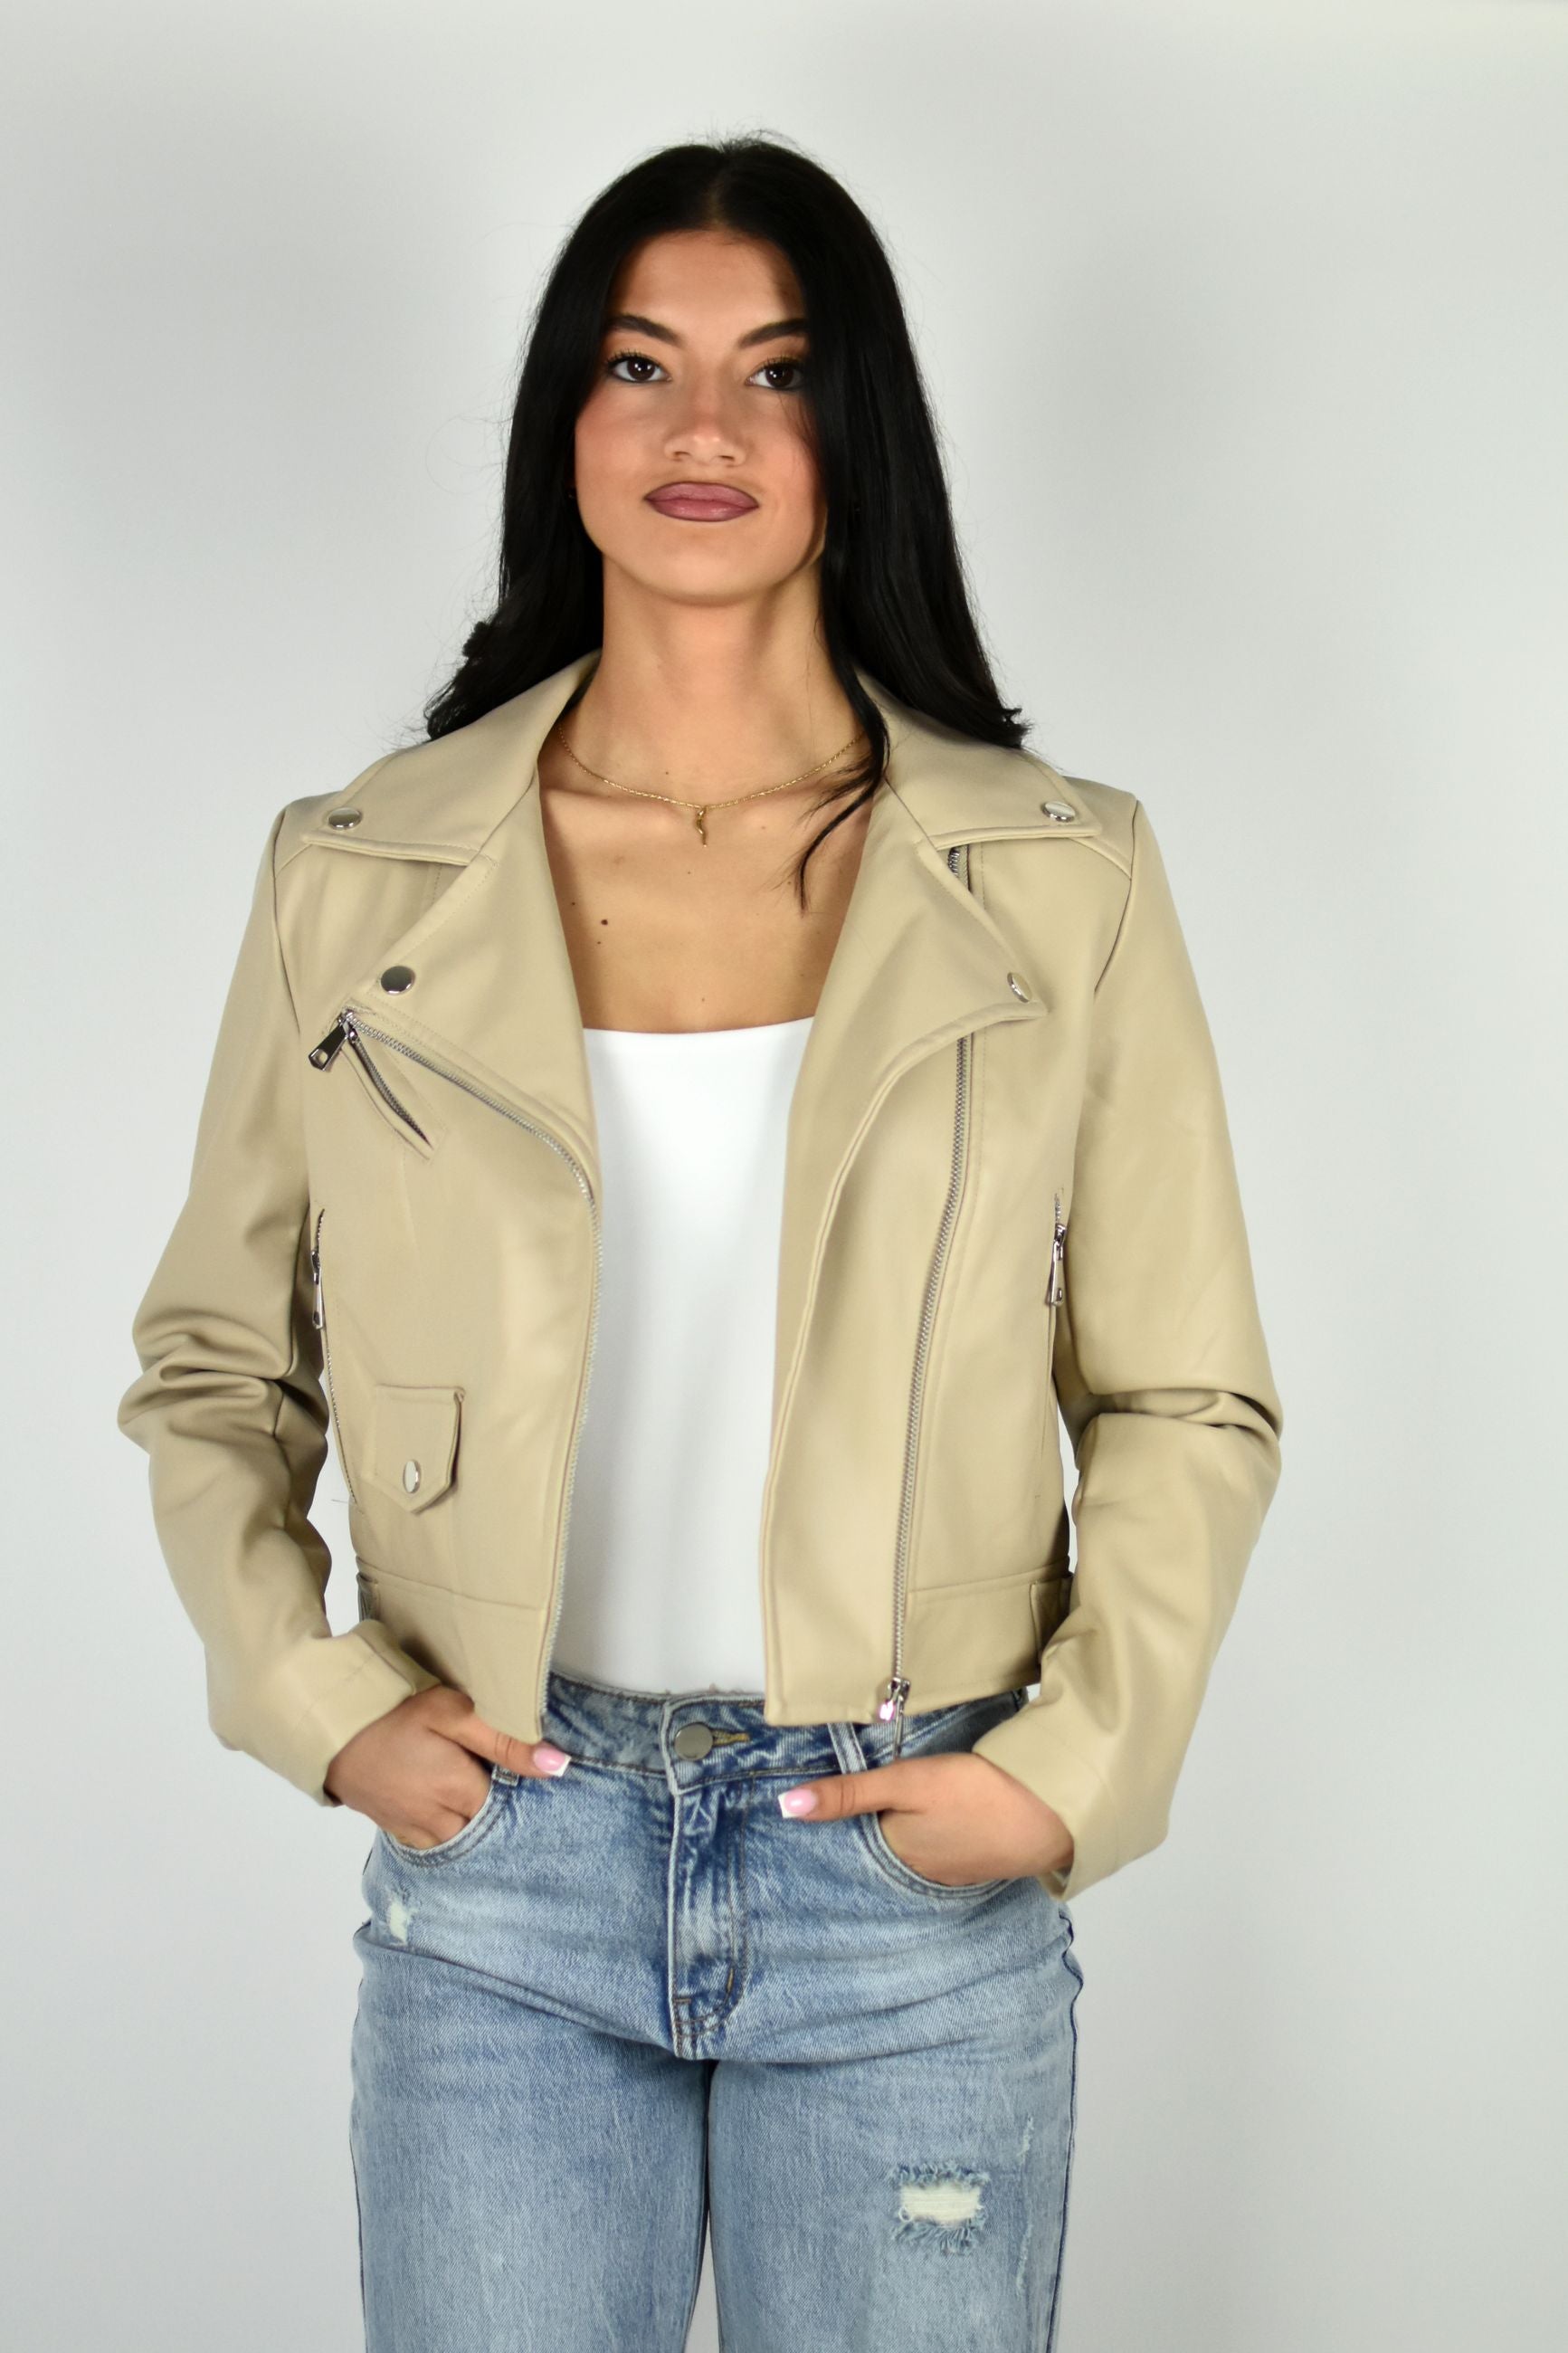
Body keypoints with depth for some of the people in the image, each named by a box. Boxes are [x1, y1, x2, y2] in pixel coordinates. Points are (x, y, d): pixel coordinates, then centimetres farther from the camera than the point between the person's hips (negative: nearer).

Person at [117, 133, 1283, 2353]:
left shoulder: (1060, 880, -1)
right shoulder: (360, 875, 0)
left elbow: (1189, 1402, 3)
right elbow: (211, 1369, 9)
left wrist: (1077, 1762, -8)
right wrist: (314, 1697, -4)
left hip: (916, 1872, 0)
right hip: (497, 1861, 1)